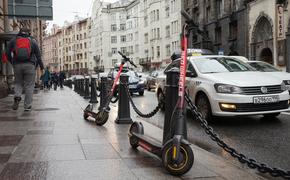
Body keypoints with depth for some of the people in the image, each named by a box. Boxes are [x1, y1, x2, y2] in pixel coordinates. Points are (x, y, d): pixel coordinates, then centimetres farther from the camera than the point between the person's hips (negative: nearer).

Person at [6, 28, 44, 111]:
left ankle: (17, 97, -9)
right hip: (30, 65, -1)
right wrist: (41, 66, 14)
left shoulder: (13, 40, 13)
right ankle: (27, 106, -1)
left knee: (18, 83, 18)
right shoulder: (32, 41, 11)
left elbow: (8, 53, 5)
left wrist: (12, 62, 18)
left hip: (17, 65, 1)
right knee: (29, 85, 4)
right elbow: (38, 55, 6)